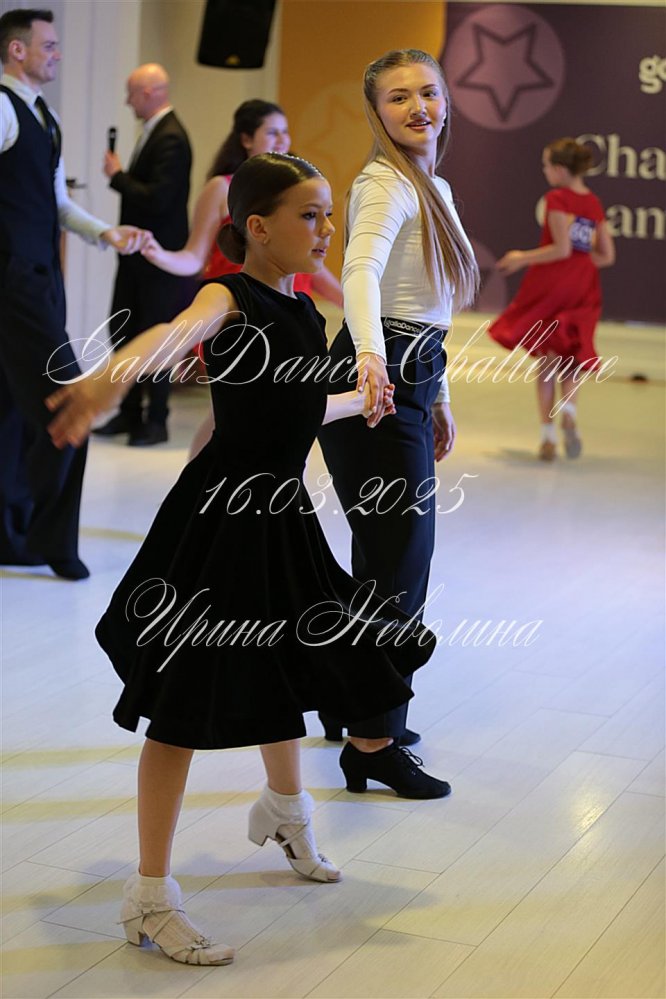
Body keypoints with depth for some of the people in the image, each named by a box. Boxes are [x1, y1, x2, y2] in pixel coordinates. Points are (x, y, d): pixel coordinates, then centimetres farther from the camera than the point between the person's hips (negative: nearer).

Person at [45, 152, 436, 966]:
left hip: (280, 516, 8)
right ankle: (150, 897, 7)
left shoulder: (303, 310, 8)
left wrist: (360, 402, 44)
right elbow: (175, 333, -41)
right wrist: (109, 378, -62)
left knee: (285, 666, 25)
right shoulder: (230, 298, -16)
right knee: (188, 702, -3)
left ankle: (284, 809, 53)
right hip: (218, 513, -8)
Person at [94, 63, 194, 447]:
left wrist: (118, 176, -15)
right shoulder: (154, 131, 12)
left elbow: (157, 198, -26)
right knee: (122, 329, 12)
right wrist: (121, 176, 0)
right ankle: (130, 413, 22)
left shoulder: (171, 139, -18)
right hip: (137, 250, 10)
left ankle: (156, 421, 9)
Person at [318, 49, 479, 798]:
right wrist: (371, 357, -52)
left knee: (389, 558, 18)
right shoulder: (385, 184, -14)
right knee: (397, 564, -4)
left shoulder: (431, 187, 17)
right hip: (376, 382, -9)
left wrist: (439, 398, 24)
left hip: (407, 382, 9)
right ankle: (372, 745, 6)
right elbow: (361, 272, -34)